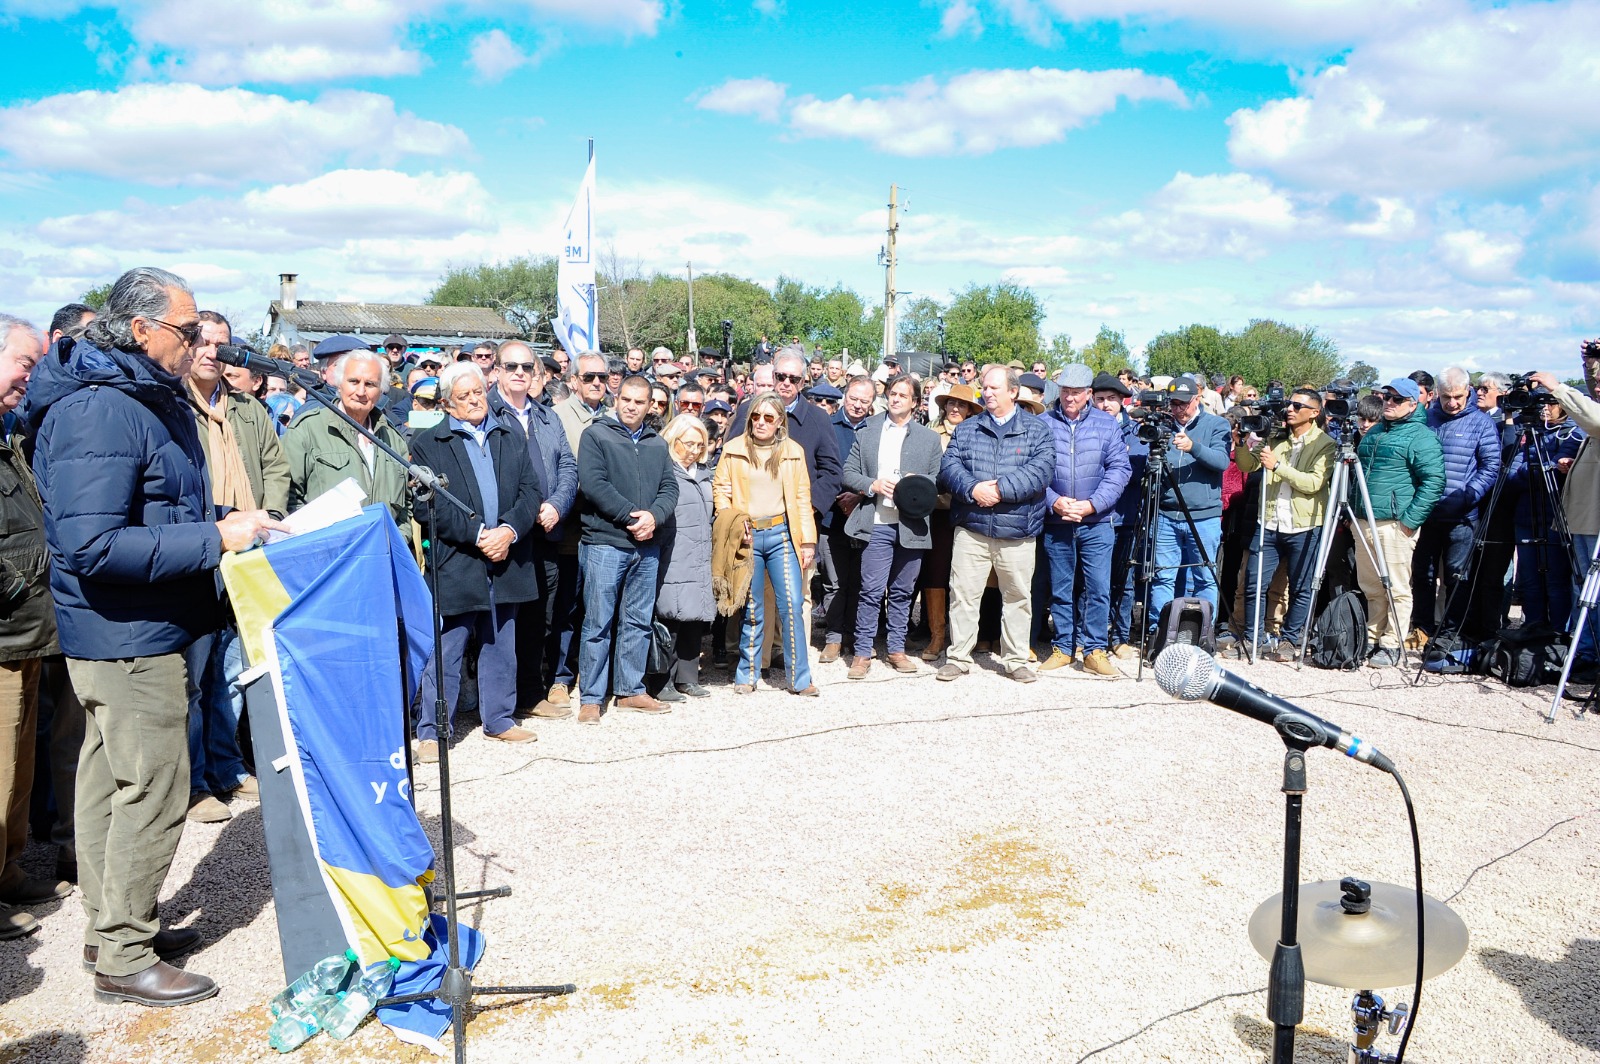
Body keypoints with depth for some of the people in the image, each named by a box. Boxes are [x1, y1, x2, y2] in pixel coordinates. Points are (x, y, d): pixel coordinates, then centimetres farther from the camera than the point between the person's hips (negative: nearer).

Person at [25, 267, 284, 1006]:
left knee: (112, 778, 19)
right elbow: (91, 546, -28)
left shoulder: (154, 399, 10)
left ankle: (111, 926, 34)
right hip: (125, 633, -10)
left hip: (136, 631, 10)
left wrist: (223, 527, 4)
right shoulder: (97, 411, -21)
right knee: (154, 788, -2)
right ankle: (123, 958, 13)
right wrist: (215, 539, -27)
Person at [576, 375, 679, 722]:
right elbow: (593, 484, -13)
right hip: (604, 543, -5)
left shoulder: (657, 445, 15)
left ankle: (630, 690, 22)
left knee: (638, 622, 11)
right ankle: (591, 697, 6)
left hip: (647, 547, 5)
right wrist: (631, 515, -16)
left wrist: (653, 516, -13)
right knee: (598, 624, -1)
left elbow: (670, 488, 7)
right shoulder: (596, 435, -1)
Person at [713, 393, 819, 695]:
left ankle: (799, 678, 2)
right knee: (752, 609, 4)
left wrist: (808, 541, 0)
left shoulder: (793, 451, 7)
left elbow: (802, 498, 5)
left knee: (792, 604, -5)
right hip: (745, 536, 0)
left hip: (781, 535, 1)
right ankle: (746, 676, 18)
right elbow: (720, 489, 4)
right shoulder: (733, 449, 5)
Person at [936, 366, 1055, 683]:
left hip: (1017, 530, -1)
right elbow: (949, 465, 0)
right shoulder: (967, 428, 11)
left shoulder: (1036, 430, 5)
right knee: (963, 593, 2)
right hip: (971, 528, 1)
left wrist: (1001, 488, -19)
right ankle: (958, 657, 13)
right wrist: (972, 489, -18)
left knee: (1017, 596, 7)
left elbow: (1041, 468, -10)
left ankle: (1017, 660, 19)